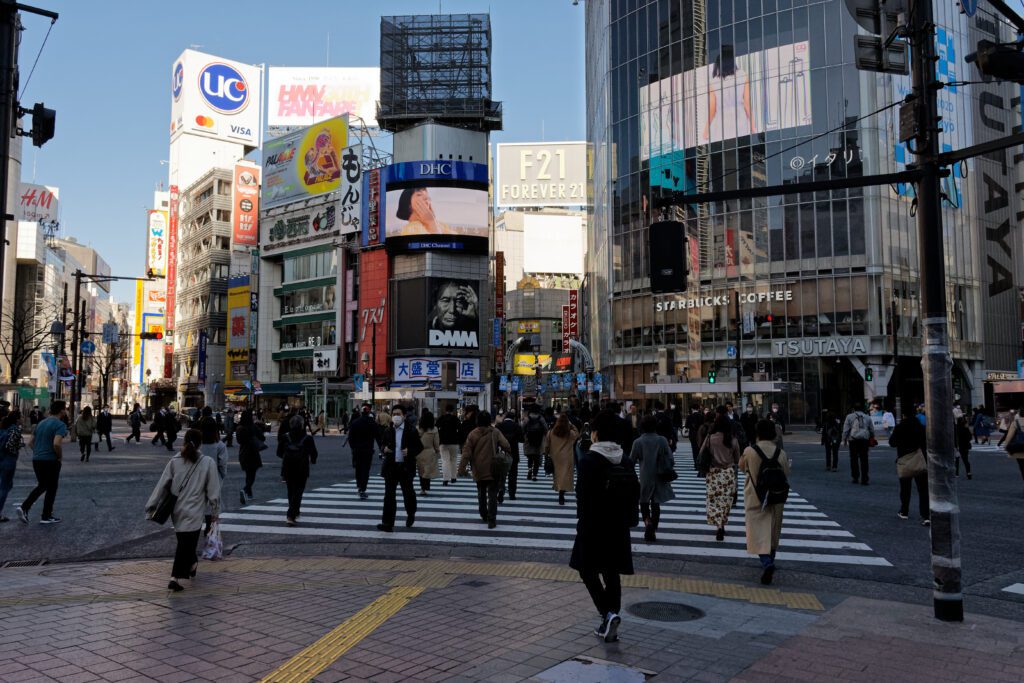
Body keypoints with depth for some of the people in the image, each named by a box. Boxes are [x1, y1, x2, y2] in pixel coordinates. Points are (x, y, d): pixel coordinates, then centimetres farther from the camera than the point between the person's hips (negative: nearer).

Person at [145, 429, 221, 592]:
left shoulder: (174, 462, -2)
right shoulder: (208, 463, -9)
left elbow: (161, 485, -2)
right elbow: (213, 491, -6)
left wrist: (151, 506, 5)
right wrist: (216, 511, 5)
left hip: (177, 511, 4)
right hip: (193, 512, -4)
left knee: (184, 542, 22)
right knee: (186, 545, 0)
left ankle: (192, 564, 42)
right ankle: (175, 578, -7)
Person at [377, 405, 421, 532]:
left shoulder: (411, 431, -4)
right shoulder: (388, 431, 6)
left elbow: (420, 447, 0)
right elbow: (382, 444, 18)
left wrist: (409, 451, -18)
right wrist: (384, 449, -5)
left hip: (406, 468, -2)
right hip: (391, 467, 2)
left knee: (408, 493, 13)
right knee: (389, 495, -5)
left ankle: (411, 514, 41)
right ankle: (388, 523, -5)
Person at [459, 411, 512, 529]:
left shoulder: (472, 434, -5)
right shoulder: (495, 432, -7)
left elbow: (466, 452, -7)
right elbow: (507, 446, -9)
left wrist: (462, 468, -4)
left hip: (478, 471, 2)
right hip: (493, 470, -2)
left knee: (481, 493, 21)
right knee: (492, 495, 1)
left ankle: (484, 515, 31)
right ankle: (491, 520, -6)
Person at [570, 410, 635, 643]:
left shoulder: (588, 459, -14)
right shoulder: (626, 460, 4)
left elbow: (583, 494, -16)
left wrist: (581, 522, -6)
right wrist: (627, 522, 17)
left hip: (593, 526, -5)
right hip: (618, 526, 6)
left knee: (588, 571, 8)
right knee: (612, 573, 12)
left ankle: (608, 614, -10)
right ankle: (609, 625, 18)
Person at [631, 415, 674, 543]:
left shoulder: (638, 442, -9)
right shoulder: (662, 440, -5)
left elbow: (631, 460, -2)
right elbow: (670, 459, -3)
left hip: (645, 478, -1)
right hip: (659, 478, 2)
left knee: (644, 502, 13)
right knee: (656, 504, 11)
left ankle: (648, 522, -13)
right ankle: (652, 532, 11)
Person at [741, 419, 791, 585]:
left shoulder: (749, 451, -13)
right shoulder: (781, 453, -8)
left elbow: (742, 466, 6)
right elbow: (786, 475, 2)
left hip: (755, 498, -3)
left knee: (758, 532, -3)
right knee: (773, 531, 21)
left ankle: (767, 563, -24)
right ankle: (769, 561, 37)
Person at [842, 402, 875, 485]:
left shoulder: (849, 417, 5)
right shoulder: (867, 418, 15)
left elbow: (845, 430, -2)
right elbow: (872, 431, 16)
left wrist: (844, 440, 6)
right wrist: (871, 443, 23)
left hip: (853, 440, -2)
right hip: (864, 440, 2)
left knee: (854, 459, 7)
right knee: (864, 460, 3)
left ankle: (855, 477, 9)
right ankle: (864, 479, 0)